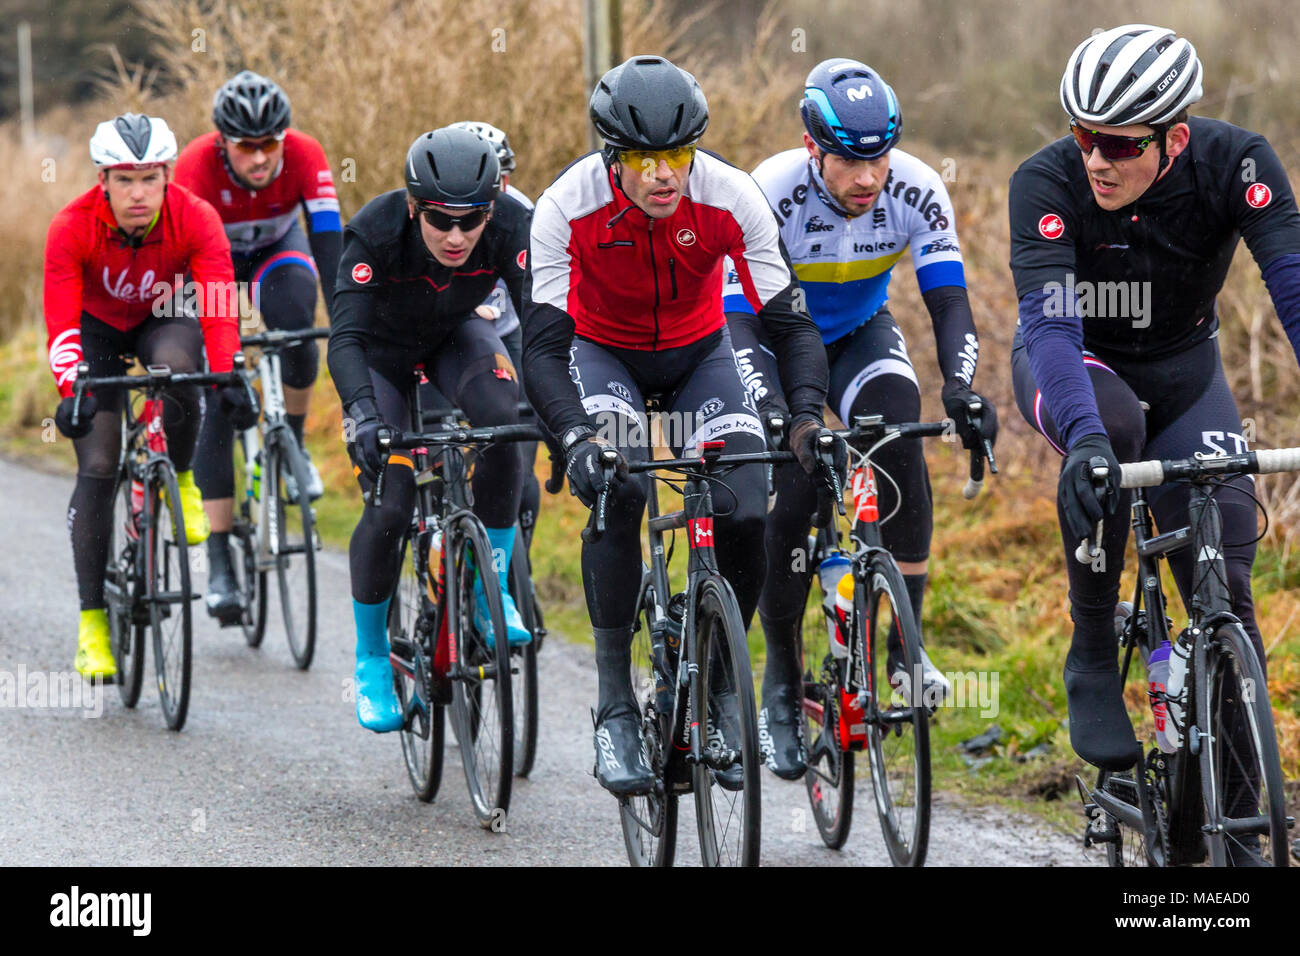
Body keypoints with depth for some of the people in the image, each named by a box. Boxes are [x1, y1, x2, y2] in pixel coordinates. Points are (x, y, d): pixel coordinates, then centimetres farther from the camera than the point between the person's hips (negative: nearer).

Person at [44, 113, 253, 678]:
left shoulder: (195, 219, -29)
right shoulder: (72, 228, -30)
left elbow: (220, 305, -37)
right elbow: (60, 322, -34)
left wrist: (230, 378, -53)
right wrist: (72, 392, -51)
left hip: (163, 319, 1)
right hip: (96, 328, 0)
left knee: (176, 364, -36)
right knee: (98, 467, -11)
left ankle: (181, 481, -7)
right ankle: (92, 620, -5)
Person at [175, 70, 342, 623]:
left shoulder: (305, 157, -30)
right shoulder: (197, 166, -34)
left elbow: (329, 240, -35)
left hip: (278, 250, 1)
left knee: (293, 315, -34)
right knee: (215, 397, -12)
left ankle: (293, 442, -8)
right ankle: (219, 561, -10)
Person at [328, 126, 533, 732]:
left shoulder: (509, 226, -31)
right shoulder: (376, 232, -36)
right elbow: (345, 336, -43)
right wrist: (362, 416, -60)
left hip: (455, 338, 2)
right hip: (382, 352, -2)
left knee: (503, 419, -31)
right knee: (389, 509, -16)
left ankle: (492, 589, -13)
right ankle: (371, 660, 7)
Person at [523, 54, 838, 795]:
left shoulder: (732, 200, -28)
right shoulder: (568, 208, -30)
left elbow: (791, 322, -25)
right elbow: (543, 349, -31)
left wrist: (807, 417, -43)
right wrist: (577, 439, -49)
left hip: (699, 352, 1)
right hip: (603, 352, -1)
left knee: (747, 513, -20)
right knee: (617, 492, -29)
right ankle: (616, 706, -19)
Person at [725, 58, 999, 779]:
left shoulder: (917, 192, -24)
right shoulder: (771, 195, -31)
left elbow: (949, 304, -24)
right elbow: (741, 323, -34)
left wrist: (962, 388, -44)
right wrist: (772, 413, -51)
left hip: (861, 335, 2)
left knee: (901, 449, -26)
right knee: (793, 495, -17)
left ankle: (906, 644, -16)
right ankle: (781, 680, 1)